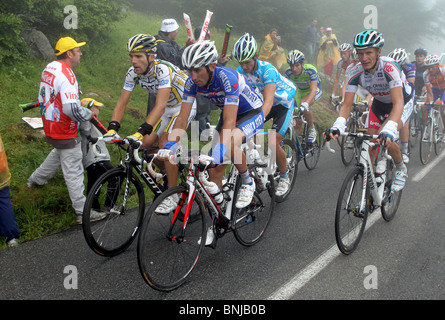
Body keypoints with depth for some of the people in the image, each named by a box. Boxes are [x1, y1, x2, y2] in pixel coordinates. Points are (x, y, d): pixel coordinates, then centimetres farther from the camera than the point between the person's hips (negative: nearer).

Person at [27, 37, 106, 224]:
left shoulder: (49, 68, 5)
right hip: (64, 132, -9)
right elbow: (71, 109, -32)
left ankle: (36, 179, 49)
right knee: (73, 171, -2)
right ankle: (82, 212, 6)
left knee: (59, 152, 35)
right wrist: (89, 113, -14)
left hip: (49, 126, 9)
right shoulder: (66, 74, -24)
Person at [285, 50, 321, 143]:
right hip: (300, 92, 4)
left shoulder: (311, 70, -34)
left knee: (304, 105, -36)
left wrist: (305, 103, -60)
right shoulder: (288, 73, -22)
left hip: (314, 91, -4)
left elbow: (313, 90, -43)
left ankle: (312, 130, -16)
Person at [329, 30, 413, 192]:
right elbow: (346, 104, -23)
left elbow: (398, 103, -44)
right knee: (371, 144, -5)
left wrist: (389, 130, -59)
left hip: (403, 102, -4)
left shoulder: (389, 67, -36)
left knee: (385, 138, -27)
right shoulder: (355, 72, -23)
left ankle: (401, 169, 1)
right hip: (380, 103, 5)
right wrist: (337, 126, -42)